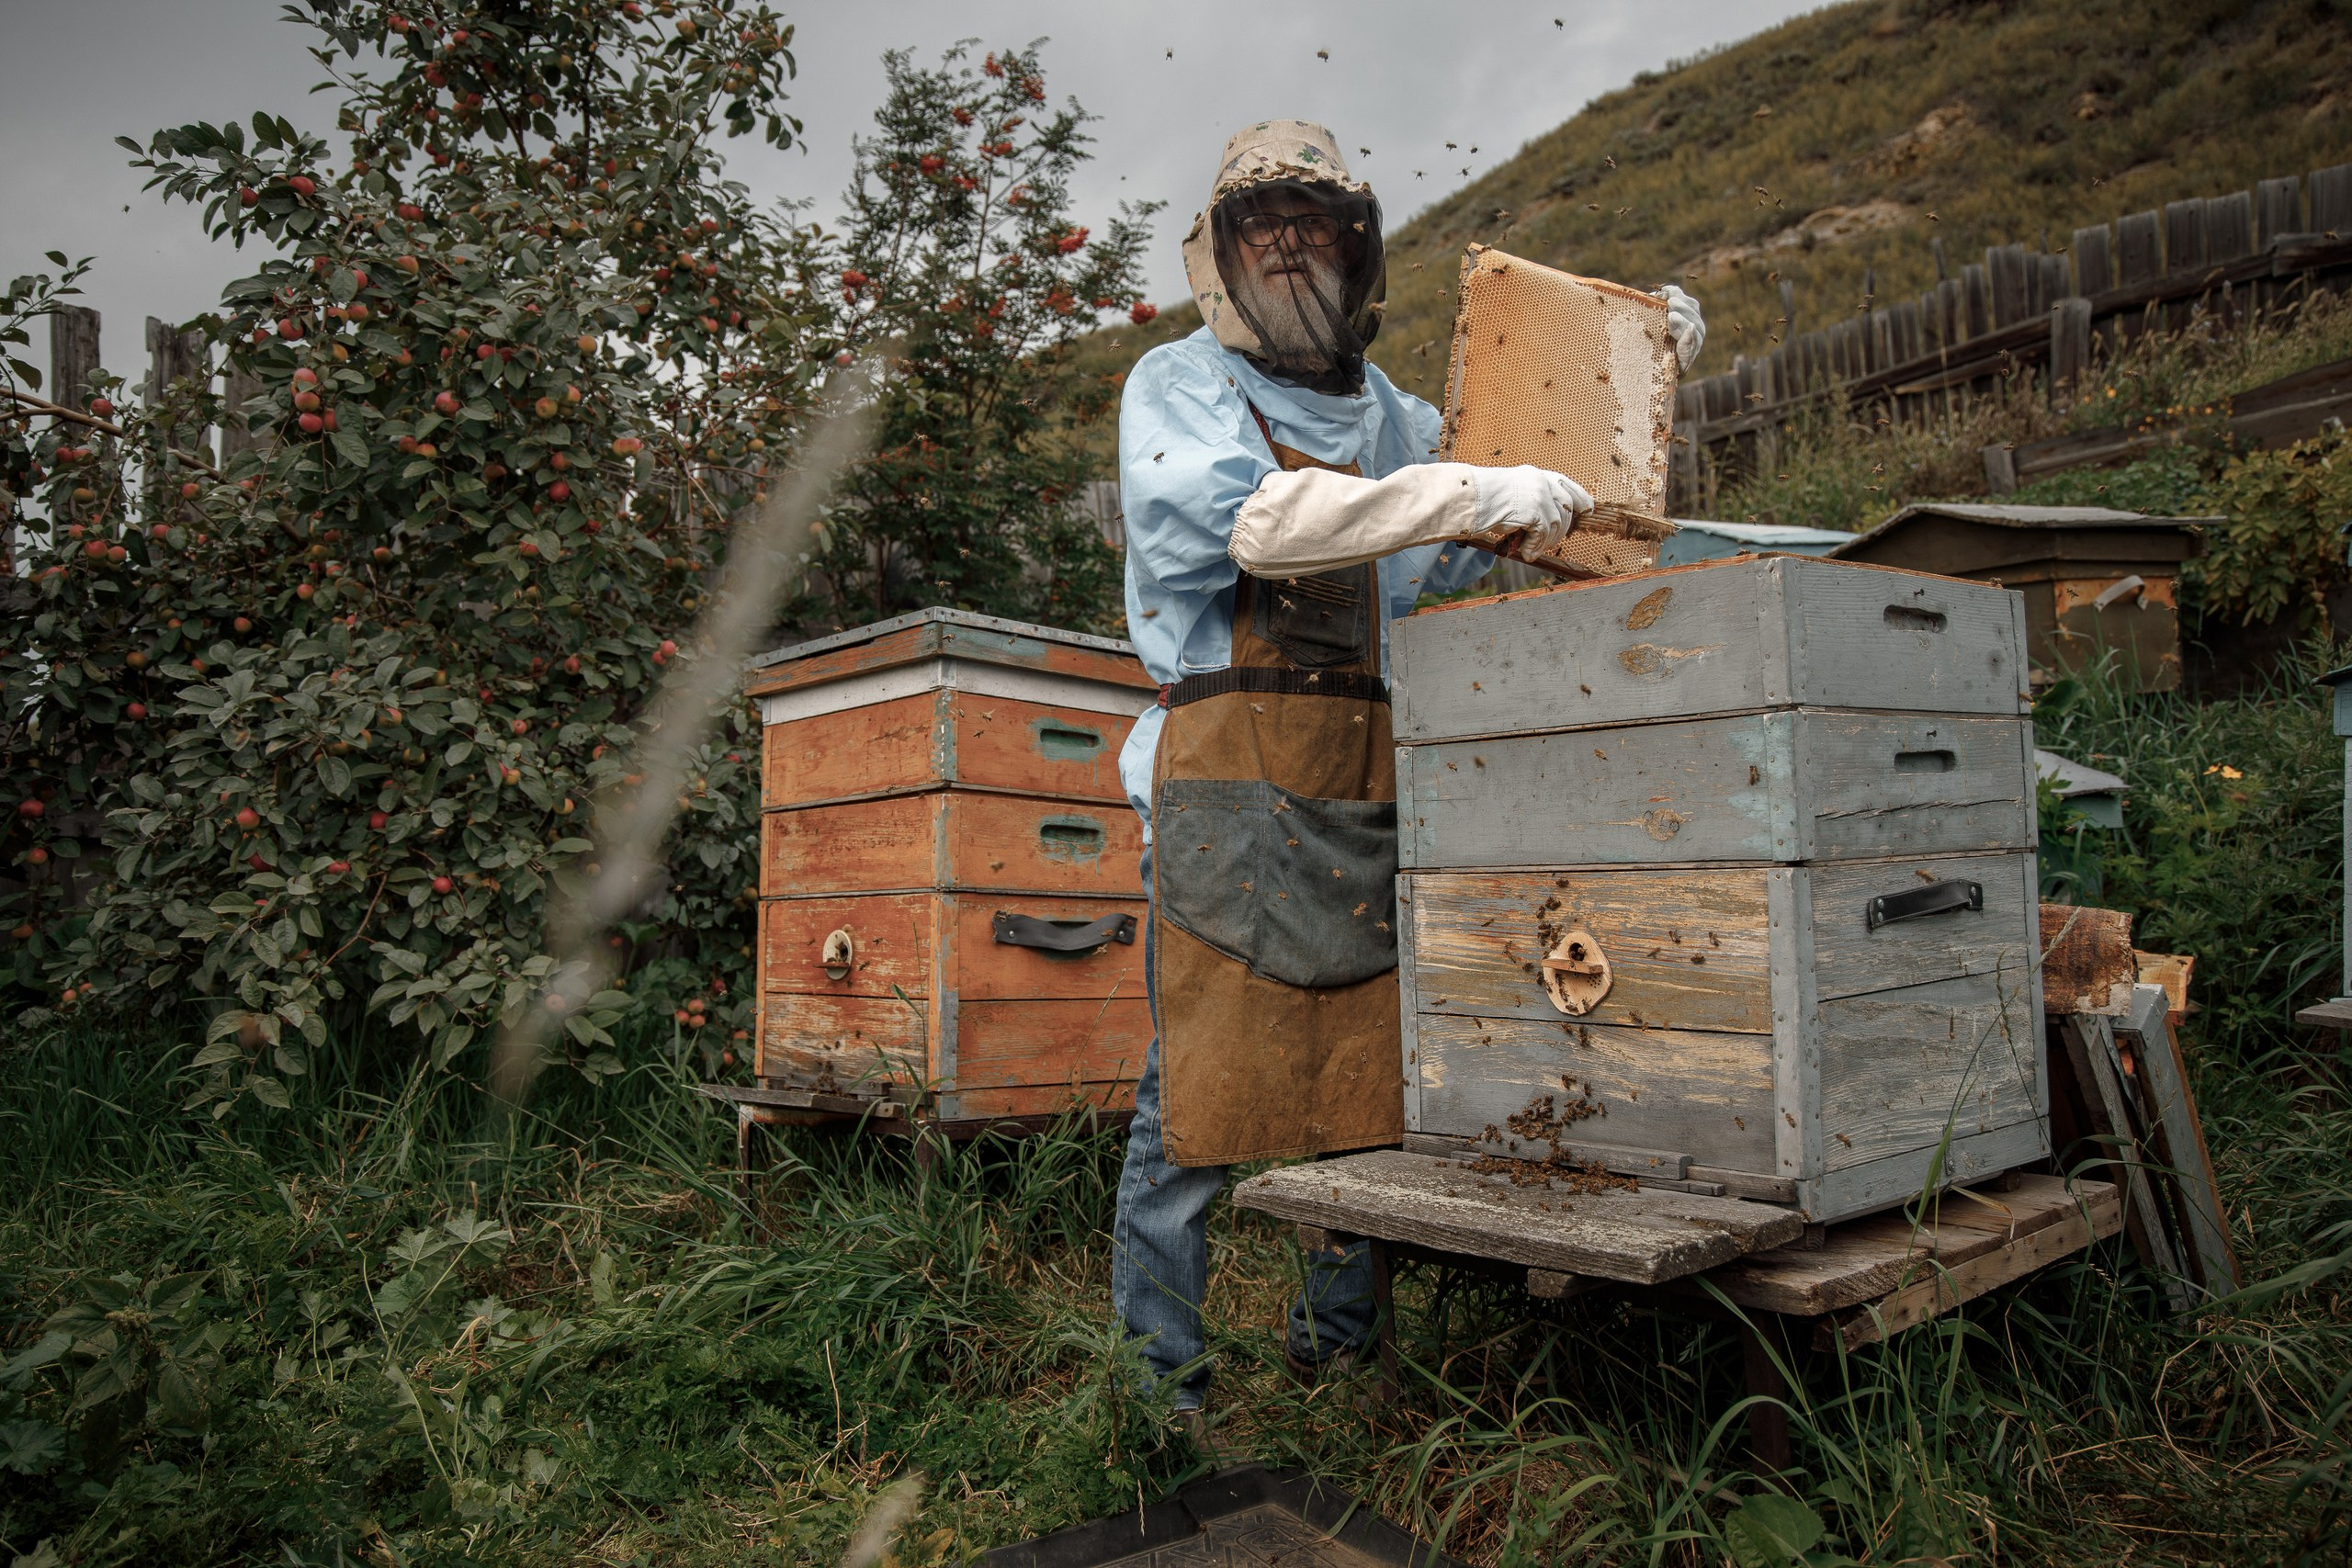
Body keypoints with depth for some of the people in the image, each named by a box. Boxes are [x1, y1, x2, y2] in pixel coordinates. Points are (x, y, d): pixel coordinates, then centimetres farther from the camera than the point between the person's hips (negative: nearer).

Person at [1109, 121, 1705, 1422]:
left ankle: (1334, 1364, 22)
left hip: (1377, 801, 5)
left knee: (1373, 1096, 6)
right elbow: (1254, 518, -17)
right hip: (1231, 795, -5)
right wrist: (1474, 492, -20)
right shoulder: (1177, 387, 6)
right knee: (1204, 1092, -6)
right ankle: (1157, 1387, 7)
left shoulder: (1392, 416, 23)